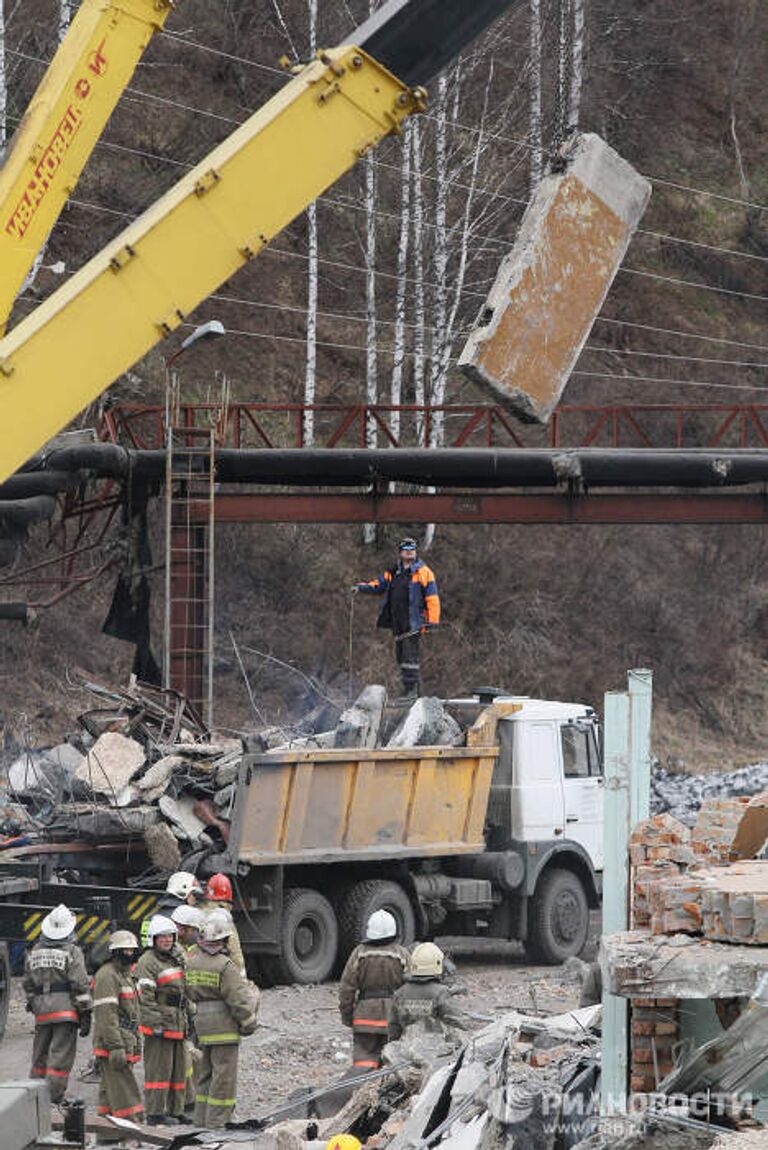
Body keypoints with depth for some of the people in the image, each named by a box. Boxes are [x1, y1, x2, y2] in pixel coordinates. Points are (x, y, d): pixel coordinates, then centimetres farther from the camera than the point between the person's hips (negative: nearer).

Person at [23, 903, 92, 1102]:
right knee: (61, 1055, -3)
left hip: (41, 1011, 5)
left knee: (40, 1055, 15)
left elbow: (28, 984, 17)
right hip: (65, 1010, -5)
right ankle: (53, 1095, -7)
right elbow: (80, 985, -10)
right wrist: (85, 1014, -6)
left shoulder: (35, 952, 10)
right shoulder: (72, 952, -7)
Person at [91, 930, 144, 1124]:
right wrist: (116, 1047, -25)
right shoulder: (107, 976, -13)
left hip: (126, 1043, 10)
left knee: (109, 1094, 12)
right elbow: (106, 1014, -20)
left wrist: (136, 1046, 24)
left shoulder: (126, 975, 20)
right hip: (113, 1045, -10)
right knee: (126, 1094, -13)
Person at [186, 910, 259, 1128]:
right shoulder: (224, 966, -17)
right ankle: (216, 1119, -1)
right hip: (224, 1025, -7)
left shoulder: (193, 961, 5)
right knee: (224, 1073, -1)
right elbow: (238, 998, -15)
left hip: (202, 1022, 7)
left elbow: (190, 991, 12)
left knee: (205, 1070, 17)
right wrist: (249, 1021, -3)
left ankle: (202, 1116, 22)